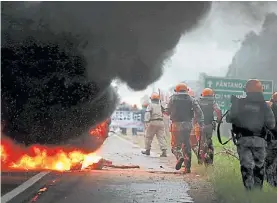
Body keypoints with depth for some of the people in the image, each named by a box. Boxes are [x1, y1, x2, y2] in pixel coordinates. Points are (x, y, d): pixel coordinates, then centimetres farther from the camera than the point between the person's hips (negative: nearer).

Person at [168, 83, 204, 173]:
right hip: (188, 125, 2)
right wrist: (201, 122, -4)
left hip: (176, 124, -2)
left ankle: (179, 157, -24)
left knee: (175, 144, 7)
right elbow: (199, 111, -3)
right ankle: (187, 167, 9)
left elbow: (168, 111, 8)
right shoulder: (191, 100, 7)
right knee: (186, 145, 10)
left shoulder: (173, 99, 3)